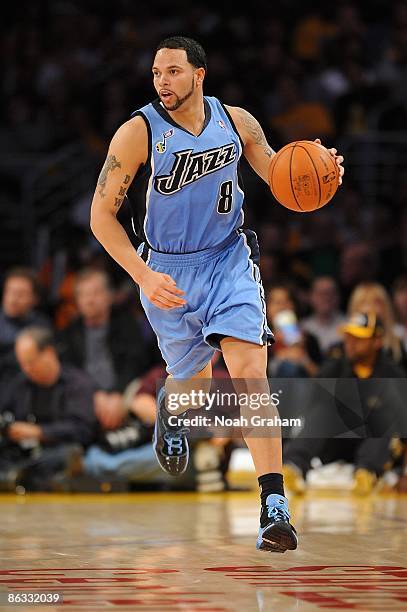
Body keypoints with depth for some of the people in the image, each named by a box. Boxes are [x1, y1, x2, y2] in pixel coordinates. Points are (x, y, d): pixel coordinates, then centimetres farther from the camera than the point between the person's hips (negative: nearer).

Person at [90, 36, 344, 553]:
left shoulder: (236, 122, -5)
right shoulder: (139, 132, -14)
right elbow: (101, 214, -12)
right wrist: (143, 276, -24)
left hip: (229, 261, 1)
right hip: (167, 272, 0)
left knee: (249, 369, -18)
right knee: (194, 379, 14)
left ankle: (274, 507, -20)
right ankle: (171, 408, 56)